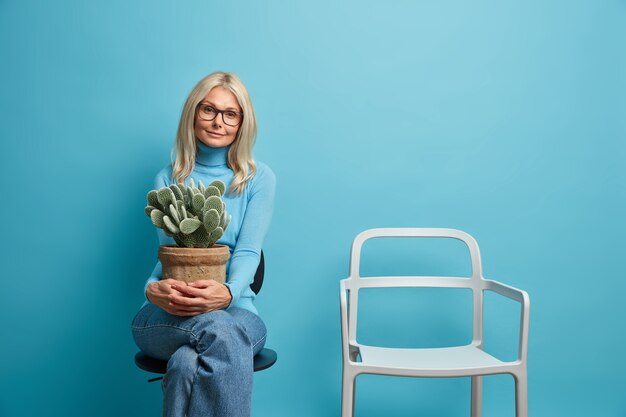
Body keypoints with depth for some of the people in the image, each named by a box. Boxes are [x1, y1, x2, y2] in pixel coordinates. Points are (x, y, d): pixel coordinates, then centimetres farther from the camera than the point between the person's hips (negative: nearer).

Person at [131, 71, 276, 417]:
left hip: (234, 310, 0)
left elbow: (248, 252, -7)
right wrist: (153, 289, -25)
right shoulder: (168, 180, 10)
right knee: (219, 330, -36)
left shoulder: (259, 178, 5)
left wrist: (228, 293, -31)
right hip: (167, 316, 1)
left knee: (186, 365, -36)